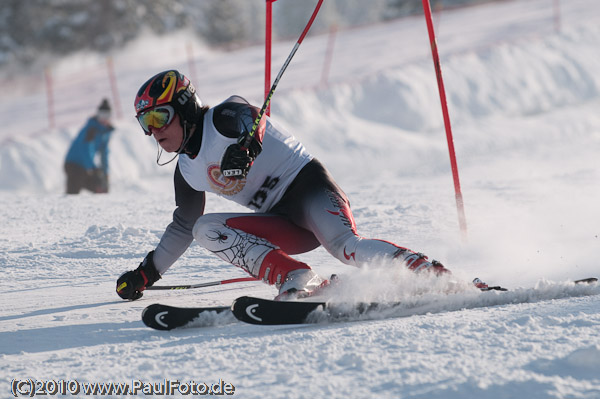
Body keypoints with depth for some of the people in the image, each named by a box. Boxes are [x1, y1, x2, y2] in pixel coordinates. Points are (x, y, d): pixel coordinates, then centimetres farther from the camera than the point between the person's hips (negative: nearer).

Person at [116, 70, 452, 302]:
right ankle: (299, 281, -32)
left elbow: (249, 118, -30)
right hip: (284, 221, 7)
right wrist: (147, 273, 31)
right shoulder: (188, 172, 16)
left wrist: (243, 147, -53)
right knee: (205, 229, -14)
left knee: (344, 245, -36)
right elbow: (184, 225, 29)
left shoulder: (223, 118, -6)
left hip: (308, 184, -7)